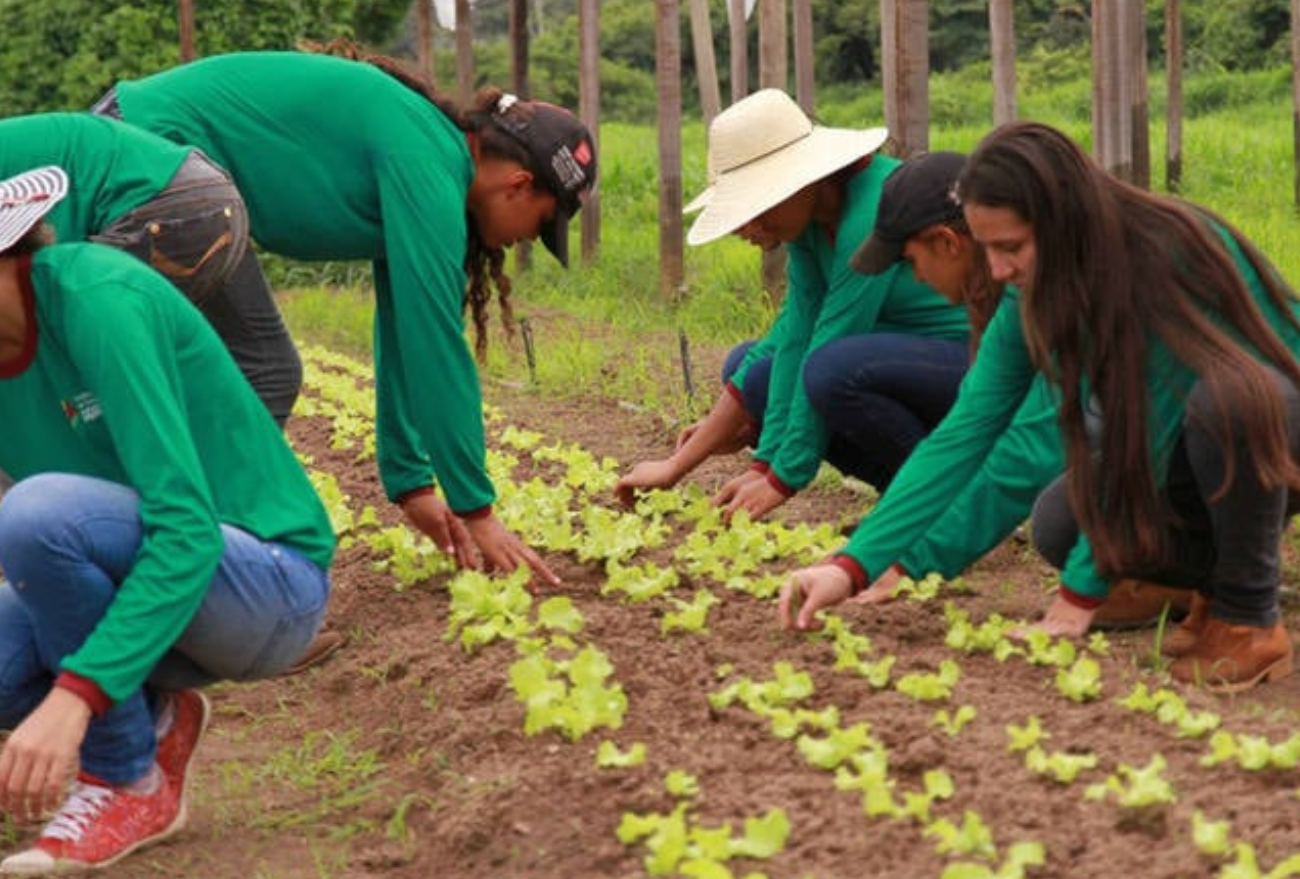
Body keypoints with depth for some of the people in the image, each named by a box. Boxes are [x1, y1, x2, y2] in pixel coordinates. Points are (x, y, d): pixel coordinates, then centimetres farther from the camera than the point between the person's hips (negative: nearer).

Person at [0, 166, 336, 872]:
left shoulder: (97, 298, -23)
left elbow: (188, 526, -30)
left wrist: (73, 694, -39)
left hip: (265, 583, -6)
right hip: (137, 576, 6)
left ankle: (130, 786, -12)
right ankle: (151, 715, 6)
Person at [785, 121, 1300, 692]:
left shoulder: (1175, 253, -29)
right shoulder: (1033, 301, -11)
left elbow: (1150, 431, -28)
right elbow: (963, 433, -12)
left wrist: (1082, 592, -25)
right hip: (1193, 451, 6)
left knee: (1227, 397, -39)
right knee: (1061, 524, -20)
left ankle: (1249, 621, -19)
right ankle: (1219, 580, 6)